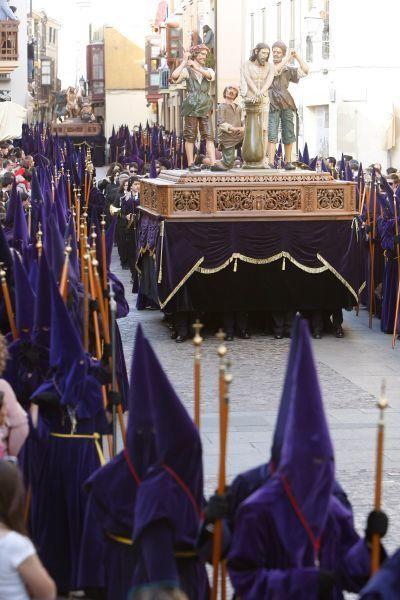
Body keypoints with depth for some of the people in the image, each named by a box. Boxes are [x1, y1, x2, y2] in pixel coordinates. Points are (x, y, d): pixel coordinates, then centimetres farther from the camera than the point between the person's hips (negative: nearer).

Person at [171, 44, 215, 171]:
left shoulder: (208, 70, 15)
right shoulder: (187, 70, 4)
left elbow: (210, 76, -10)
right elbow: (174, 77, -14)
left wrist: (196, 67, -20)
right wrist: (184, 62, -13)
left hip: (205, 108, 3)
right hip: (191, 106, -3)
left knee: (209, 136, -4)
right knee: (190, 136, -1)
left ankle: (213, 164, -10)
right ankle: (191, 164, 4)